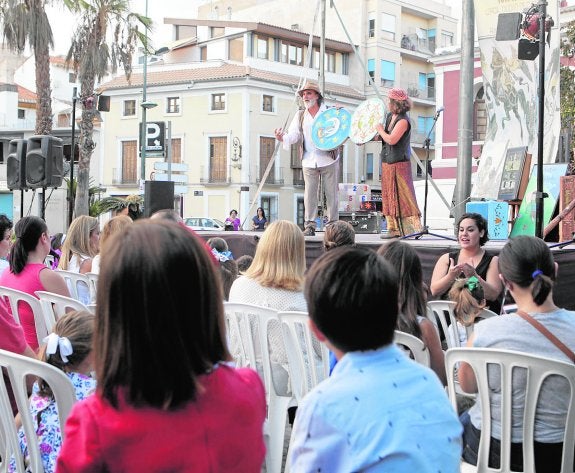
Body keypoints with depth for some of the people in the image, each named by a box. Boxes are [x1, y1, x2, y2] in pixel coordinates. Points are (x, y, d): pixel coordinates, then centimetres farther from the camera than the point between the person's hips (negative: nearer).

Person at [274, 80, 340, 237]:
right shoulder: (300, 115, 11)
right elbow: (294, 134, 2)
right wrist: (283, 138, -19)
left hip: (329, 159, -2)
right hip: (309, 162, 2)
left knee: (331, 193, 2)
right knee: (309, 193, -1)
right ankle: (309, 226, 4)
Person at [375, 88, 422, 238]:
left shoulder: (403, 120, -16)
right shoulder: (390, 116, 12)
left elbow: (391, 140, -24)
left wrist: (380, 130, -9)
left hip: (398, 164, -9)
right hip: (387, 163, 9)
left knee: (403, 196, -8)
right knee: (389, 196, 11)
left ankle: (414, 226, -3)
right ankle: (393, 229, 17)